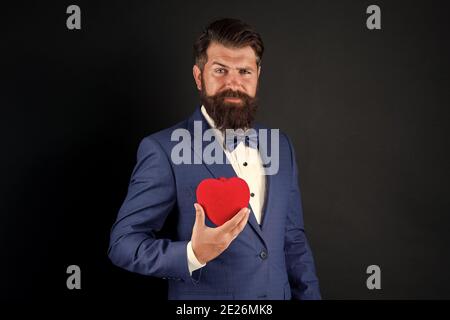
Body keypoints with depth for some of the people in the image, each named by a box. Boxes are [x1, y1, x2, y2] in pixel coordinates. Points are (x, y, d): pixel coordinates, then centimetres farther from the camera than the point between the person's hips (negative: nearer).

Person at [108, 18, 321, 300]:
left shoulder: (280, 146, 1)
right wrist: (193, 254, -30)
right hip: (203, 296, -5)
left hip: (279, 293, 5)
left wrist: (309, 295, 1)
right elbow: (123, 242, -15)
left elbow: (293, 240, 7)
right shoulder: (163, 150, -15)